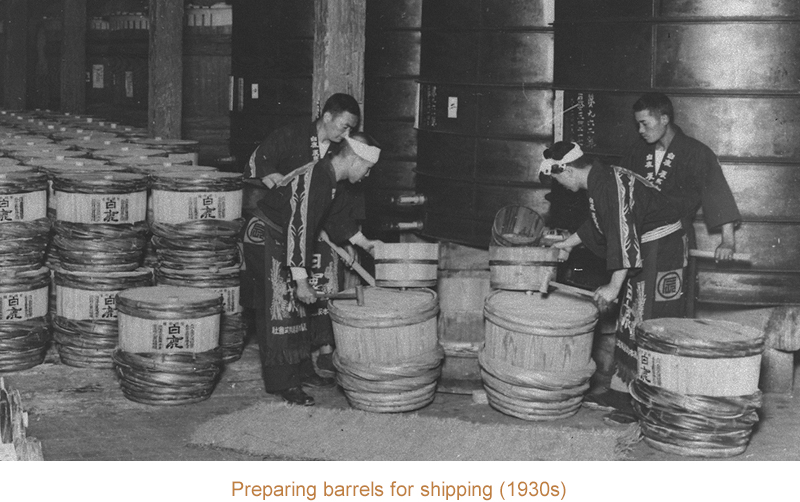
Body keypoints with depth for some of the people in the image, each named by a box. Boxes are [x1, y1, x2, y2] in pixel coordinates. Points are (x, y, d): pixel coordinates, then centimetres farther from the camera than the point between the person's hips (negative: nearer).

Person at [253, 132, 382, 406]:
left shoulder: (329, 177, 1)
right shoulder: (315, 181, -29)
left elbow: (338, 214, 20)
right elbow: (298, 230, -31)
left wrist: (365, 243, 26)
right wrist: (301, 282, -30)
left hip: (283, 239, 10)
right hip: (266, 240, -10)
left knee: (298, 308, 14)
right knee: (280, 306, -8)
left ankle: (301, 370, 24)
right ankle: (284, 383, -3)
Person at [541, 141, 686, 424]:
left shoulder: (607, 184, -22)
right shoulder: (601, 180, 10)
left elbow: (623, 234, -29)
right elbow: (599, 223, 29)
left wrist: (614, 286, -31)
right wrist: (569, 243, 41)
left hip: (661, 249, -11)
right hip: (643, 251, 11)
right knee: (629, 322, 15)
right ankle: (620, 392, 22)